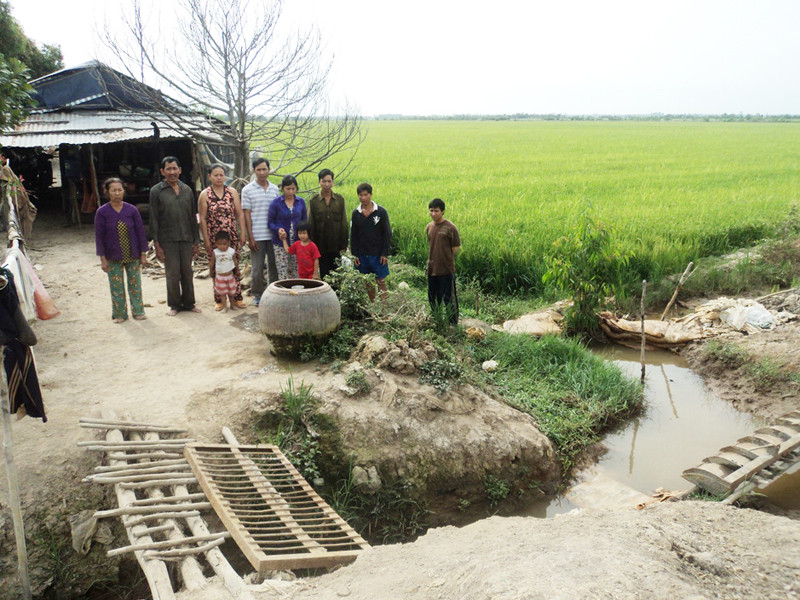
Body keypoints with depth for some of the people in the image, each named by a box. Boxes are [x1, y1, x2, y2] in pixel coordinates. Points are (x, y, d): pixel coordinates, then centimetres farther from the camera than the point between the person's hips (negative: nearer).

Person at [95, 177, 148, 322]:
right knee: (116, 287, 6)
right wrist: (103, 259, -6)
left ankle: (138, 311, 21)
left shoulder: (131, 210, -3)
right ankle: (119, 314, 20)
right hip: (113, 257, -1)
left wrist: (143, 254, 1)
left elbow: (140, 232, 2)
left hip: (132, 256, 1)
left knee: (135, 284, 7)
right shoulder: (102, 212, -6)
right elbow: (99, 236, -3)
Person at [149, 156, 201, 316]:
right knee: (172, 274, 0)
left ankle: (188, 303, 20)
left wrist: (195, 242, 9)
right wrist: (156, 244, -8)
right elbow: (153, 219, -3)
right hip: (168, 241, -3)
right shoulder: (156, 191, -1)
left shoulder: (187, 190, 10)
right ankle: (174, 305, 14)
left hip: (186, 239, 3)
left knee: (187, 273, 7)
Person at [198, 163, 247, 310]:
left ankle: (237, 297, 13)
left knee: (235, 267, 4)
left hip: (232, 237, 1)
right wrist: (206, 240, -7)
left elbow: (240, 214, 5)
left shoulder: (232, 192, 6)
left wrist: (243, 233, -2)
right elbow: (202, 219, -2)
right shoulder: (204, 195, 1)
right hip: (214, 238, -1)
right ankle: (219, 300, 12)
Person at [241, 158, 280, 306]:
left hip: (273, 235, 3)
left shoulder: (275, 189, 8)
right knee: (258, 267, 4)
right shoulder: (247, 190, 0)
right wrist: (250, 237, -7)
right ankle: (258, 294, 18)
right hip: (257, 236, -3)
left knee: (274, 266, 8)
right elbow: (246, 214, -2)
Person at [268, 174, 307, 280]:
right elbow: (270, 222, 1)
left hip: (297, 243, 3)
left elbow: (305, 221, 13)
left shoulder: (301, 202, 6)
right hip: (281, 244, -2)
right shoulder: (276, 203, -2)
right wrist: (278, 229, -19)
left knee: (297, 273, 4)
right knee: (282, 273, -2)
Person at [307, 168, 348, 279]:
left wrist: (344, 245, 0)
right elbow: (310, 225, 3)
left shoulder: (340, 199, 3)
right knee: (322, 274, 4)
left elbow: (344, 224, 4)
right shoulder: (313, 201, 2)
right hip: (320, 247, -1)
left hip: (336, 247, 1)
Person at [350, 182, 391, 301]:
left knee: (381, 281, 0)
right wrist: (354, 254, 1)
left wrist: (384, 253, -9)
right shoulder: (356, 213, 5)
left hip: (378, 254, -3)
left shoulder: (381, 212, -4)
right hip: (362, 255, 3)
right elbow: (353, 236, 8)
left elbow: (387, 234, -3)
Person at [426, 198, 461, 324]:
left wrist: (446, 260, -2)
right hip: (432, 269, 6)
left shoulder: (450, 228, -12)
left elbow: (456, 248, -6)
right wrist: (432, 260, 10)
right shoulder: (429, 227, 6)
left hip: (446, 270, -6)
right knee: (433, 298, 17)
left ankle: (453, 324, 14)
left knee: (449, 299, 1)